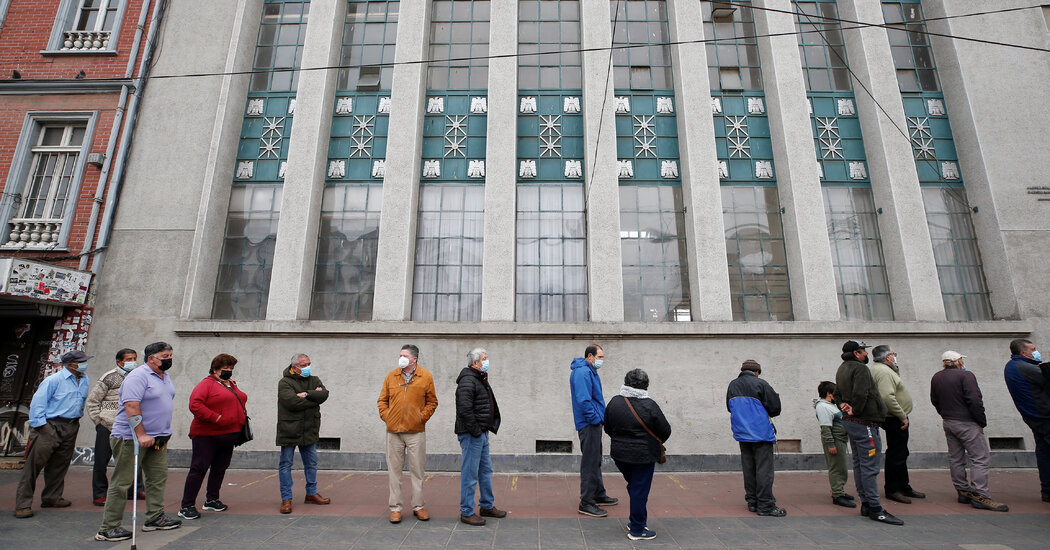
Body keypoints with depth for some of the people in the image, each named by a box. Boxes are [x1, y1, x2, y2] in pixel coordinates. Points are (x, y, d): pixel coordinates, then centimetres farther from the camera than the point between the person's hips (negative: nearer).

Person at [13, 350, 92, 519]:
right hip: (51, 426, -6)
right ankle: (23, 504, 4)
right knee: (34, 464, -3)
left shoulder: (84, 380, 11)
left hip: (71, 427, 6)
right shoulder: (54, 380, -11)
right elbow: (37, 402, -11)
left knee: (60, 465, 12)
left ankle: (52, 498, 23)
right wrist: (39, 424, -14)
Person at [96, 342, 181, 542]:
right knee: (122, 482, -1)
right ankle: (108, 528, 9)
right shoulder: (138, 376, -15)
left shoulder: (165, 376, 13)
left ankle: (155, 518, 21)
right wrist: (141, 435, -27)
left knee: (158, 478, 11)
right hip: (131, 438, -9)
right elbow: (131, 406, -23)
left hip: (158, 438, 9)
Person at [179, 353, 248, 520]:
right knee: (199, 468, -3)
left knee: (220, 468, 14)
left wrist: (242, 418, 11)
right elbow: (195, 405, -20)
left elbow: (239, 404, 27)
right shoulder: (207, 384, -8)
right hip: (207, 435, -8)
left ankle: (212, 500, 26)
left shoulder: (232, 385, 16)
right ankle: (186, 506, 4)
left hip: (228, 435, 8)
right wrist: (215, 418, -23)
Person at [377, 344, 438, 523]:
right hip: (393, 431, 2)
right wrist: (385, 416, 0)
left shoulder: (426, 376, 1)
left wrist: (422, 417, -4)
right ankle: (395, 507, 19)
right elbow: (382, 400, 13)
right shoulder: (391, 376, 7)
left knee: (417, 470, 6)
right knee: (394, 470, 8)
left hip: (416, 431, -1)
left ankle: (418, 506, 19)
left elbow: (432, 402, 6)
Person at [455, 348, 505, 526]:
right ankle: (467, 512, 12)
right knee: (470, 473, 0)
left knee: (486, 470, 18)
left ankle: (487, 506, 31)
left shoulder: (481, 380, 16)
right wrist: (475, 430, -20)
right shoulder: (468, 380, -17)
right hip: (472, 435, -10)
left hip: (482, 434, 11)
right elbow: (464, 409, -27)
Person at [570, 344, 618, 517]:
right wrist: (595, 418, -20)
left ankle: (599, 495, 33)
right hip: (589, 424, -11)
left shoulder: (590, 371, 15)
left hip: (594, 423, 11)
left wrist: (600, 416, 14)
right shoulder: (582, 372, -18)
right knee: (590, 463, -4)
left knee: (596, 461, 20)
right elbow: (583, 399, -26)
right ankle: (586, 503, 3)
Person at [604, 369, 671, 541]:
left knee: (633, 486, 22)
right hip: (643, 456, -5)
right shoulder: (649, 405, -16)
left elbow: (608, 428, 8)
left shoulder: (614, 402, -3)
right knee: (640, 491, 6)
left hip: (619, 454, 5)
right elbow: (666, 431, -6)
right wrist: (656, 443, 14)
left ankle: (635, 522, 32)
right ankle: (637, 530, 18)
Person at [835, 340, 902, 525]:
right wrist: (855, 411, -12)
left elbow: (837, 392, 19)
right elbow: (860, 394, -25)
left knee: (859, 464, 13)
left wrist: (843, 404, 2)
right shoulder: (860, 368, -15)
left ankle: (866, 504, 20)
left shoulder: (842, 369, 16)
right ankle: (875, 509, -5)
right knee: (869, 466, -8)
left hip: (850, 422, 10)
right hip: (864, 423, -10)